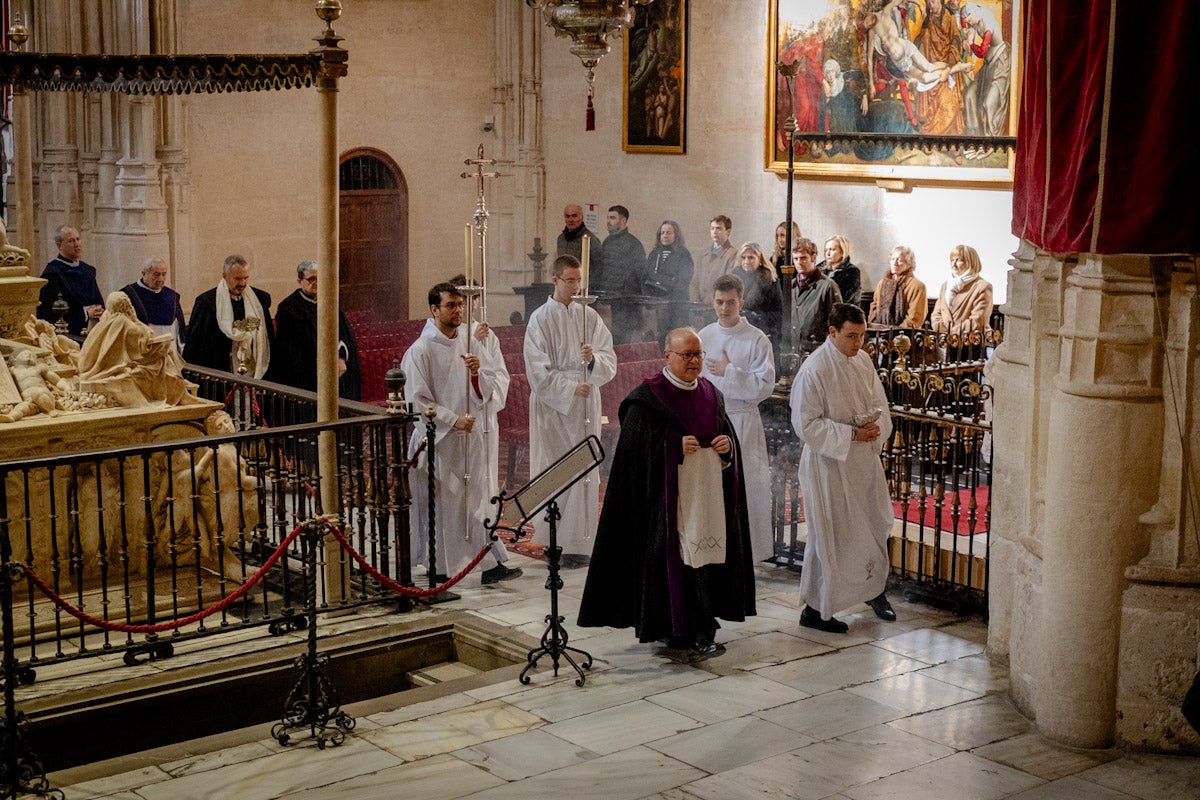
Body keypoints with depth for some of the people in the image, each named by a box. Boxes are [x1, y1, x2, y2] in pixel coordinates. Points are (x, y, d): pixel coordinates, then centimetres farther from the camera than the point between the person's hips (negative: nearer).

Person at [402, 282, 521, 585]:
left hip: (469, 435, 5)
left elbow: (489, 387, 7)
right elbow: (418, 400, -12)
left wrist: (477, 372, -14)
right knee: (439, 503, 0)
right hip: (437, 438, -5)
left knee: (477, 499, 7)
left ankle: (491, 563, 10)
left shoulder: (469, 344, 8)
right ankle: (439, 567, 11)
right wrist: (453, 420, -16)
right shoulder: (420, 350, -9)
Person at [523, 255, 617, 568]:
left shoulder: (589, 316, 9)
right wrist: (571, 388, -14)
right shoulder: (540, 318, -2)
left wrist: (593, 359, -15)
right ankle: (555, 542, 2)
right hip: (553, 405, -3)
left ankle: (579, 542, 5)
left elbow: (610, 361, 5)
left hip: (586, 405, 3)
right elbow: (538, 371, -7)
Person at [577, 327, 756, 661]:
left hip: (709, 496, 6)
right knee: (676, 558, -7)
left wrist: (727, 445, -3)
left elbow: (728, 433, 19)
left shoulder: (711, 394, 13)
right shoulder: (647, 398, -6)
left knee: (707, 556, 5)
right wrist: (677, 447, -20)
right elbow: (638, 447, -10)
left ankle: (701, 630, 15)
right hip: (670, 498, -5)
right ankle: (677, 629, 3)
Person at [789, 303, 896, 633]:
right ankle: (815, 609, 14)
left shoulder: (863, 361, 3)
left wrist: (875, 427, -10)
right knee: (829, 535, 1)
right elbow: (806, 425, -20)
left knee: (876, 525, 18)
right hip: (828, 464, -7)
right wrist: (852, 434, -22)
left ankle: (874, 589, 40)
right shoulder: (814, 370, -19)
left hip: (864, 460, 7)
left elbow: (879, 403, 12)